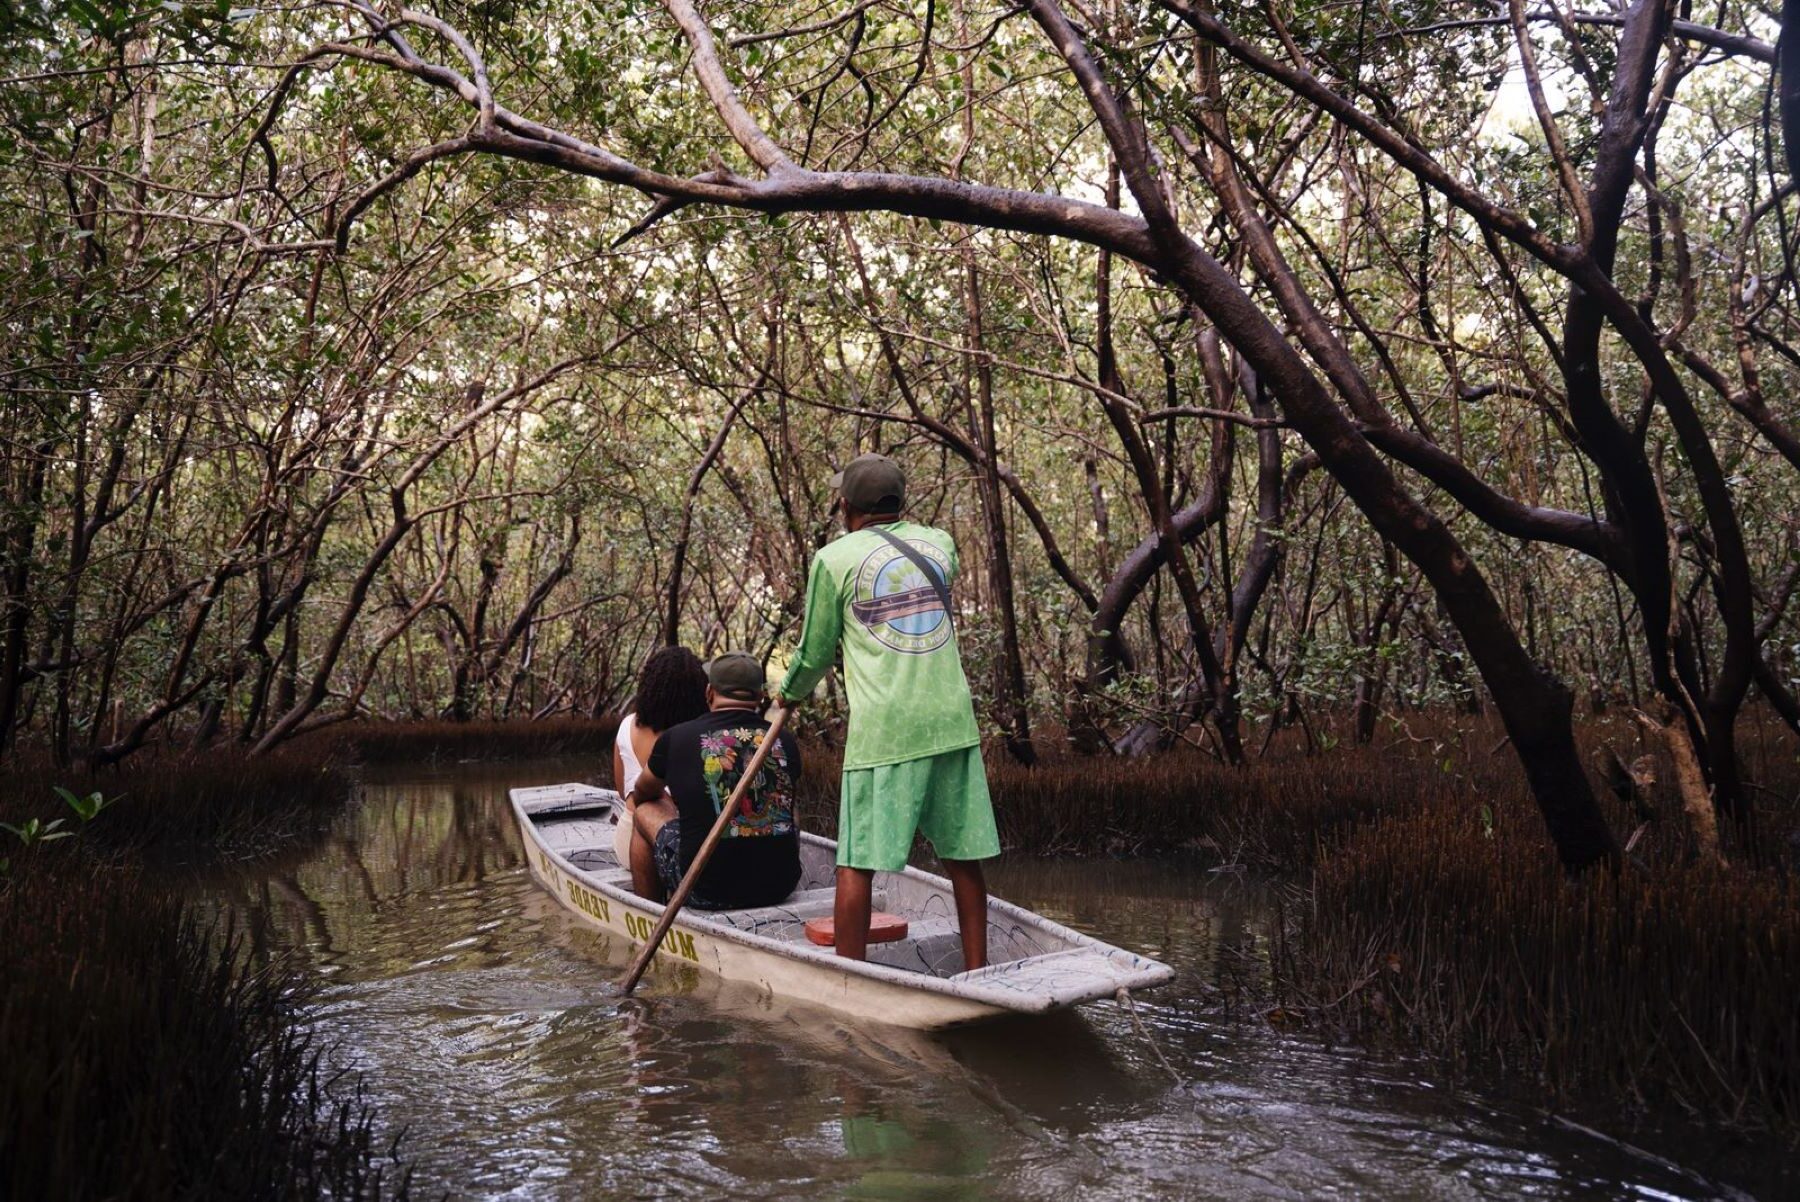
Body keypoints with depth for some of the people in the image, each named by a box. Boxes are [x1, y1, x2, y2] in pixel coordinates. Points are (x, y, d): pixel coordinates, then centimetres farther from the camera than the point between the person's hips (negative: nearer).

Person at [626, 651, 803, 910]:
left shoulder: (677, 738, -4)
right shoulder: (784, 742, 3)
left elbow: (642, 793, 19)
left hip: (709, 891, -3)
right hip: (781, 886, 3)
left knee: (645, 811, 22)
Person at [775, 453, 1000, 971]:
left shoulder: (834, 559, 0)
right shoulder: (940, 544, 13)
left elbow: (816, 653, 7)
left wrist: (788, 693, 26)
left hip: (883, 729, -4)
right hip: (952, 722, 4)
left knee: (858, 862, 2)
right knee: (963, 856, 10)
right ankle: (976, 972, 18)